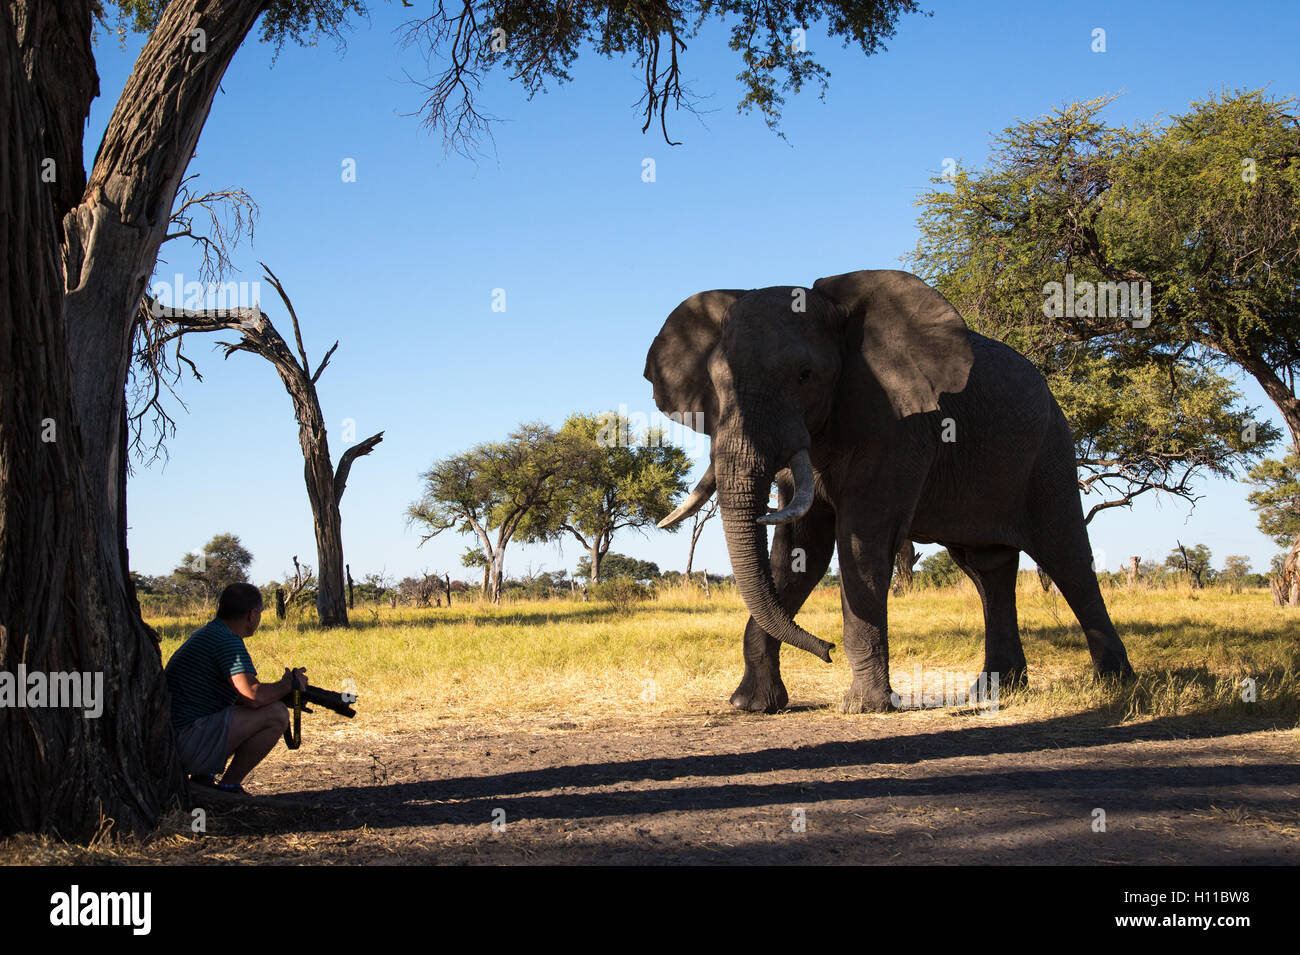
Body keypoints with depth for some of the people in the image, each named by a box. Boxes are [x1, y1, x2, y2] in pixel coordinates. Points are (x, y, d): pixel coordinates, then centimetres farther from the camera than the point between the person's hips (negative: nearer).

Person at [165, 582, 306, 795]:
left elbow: (239, 695, 28)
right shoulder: (228, 641, -13)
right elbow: (254, 696, -24)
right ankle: (229, 786, -5)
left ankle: (202, 776, 14)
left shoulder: (204, 635, 19)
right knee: (276, 715, -13)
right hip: (187, 742, -11)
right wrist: (288, 684, -4)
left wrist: (280, 692, 18)